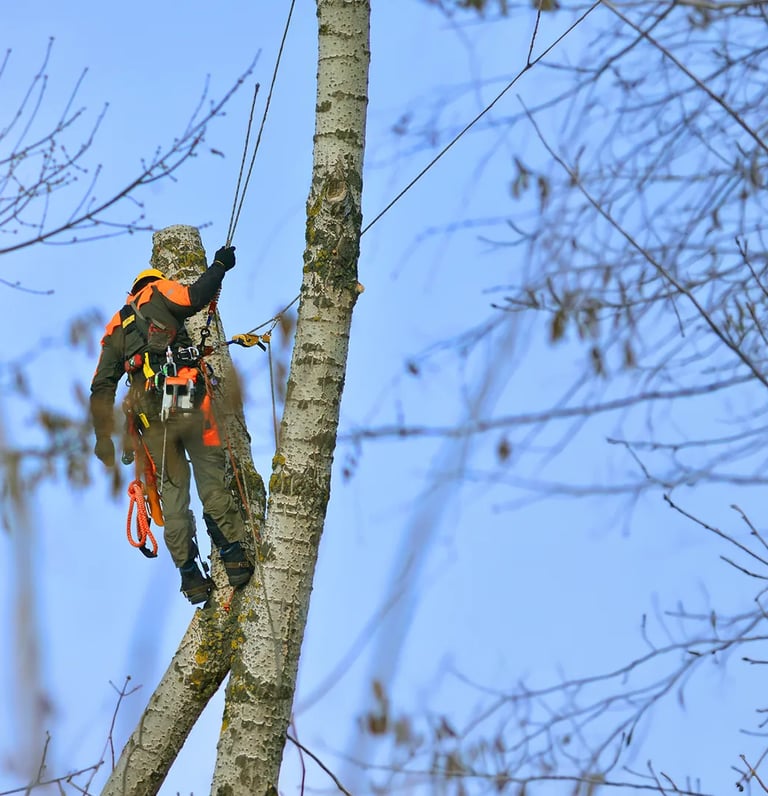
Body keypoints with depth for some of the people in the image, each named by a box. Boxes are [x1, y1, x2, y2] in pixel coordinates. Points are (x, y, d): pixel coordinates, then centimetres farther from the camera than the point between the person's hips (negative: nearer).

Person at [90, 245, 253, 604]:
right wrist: (219, 265, 5)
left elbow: (102, 387, 16)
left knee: (172, 493, 7)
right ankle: (234, 556, -5)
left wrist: (103, 437, 15)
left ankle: (190, 575, 3)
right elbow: (195, 297, -11)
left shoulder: (115, 330, 24)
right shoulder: (158, 292, 11)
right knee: (212, 480, 0)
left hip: (151, 417, 4)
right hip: (189, 405, -4)